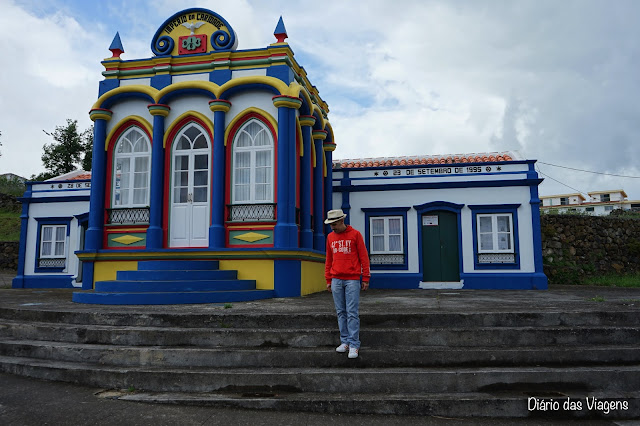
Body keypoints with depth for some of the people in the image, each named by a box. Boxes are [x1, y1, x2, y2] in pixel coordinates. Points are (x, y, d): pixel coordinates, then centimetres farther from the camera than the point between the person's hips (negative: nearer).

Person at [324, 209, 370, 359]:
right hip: (336, 280, 4)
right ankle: (345, 342, 14)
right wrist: (328, 280, 13)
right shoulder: (330, 237, 12)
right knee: (341, 312, 6)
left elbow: (364, 257, -1)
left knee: (352, 313, -5)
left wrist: (366, 278, -4)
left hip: (352, 280, -4)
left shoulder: (355, 234, -1)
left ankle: (354, 345, -1)